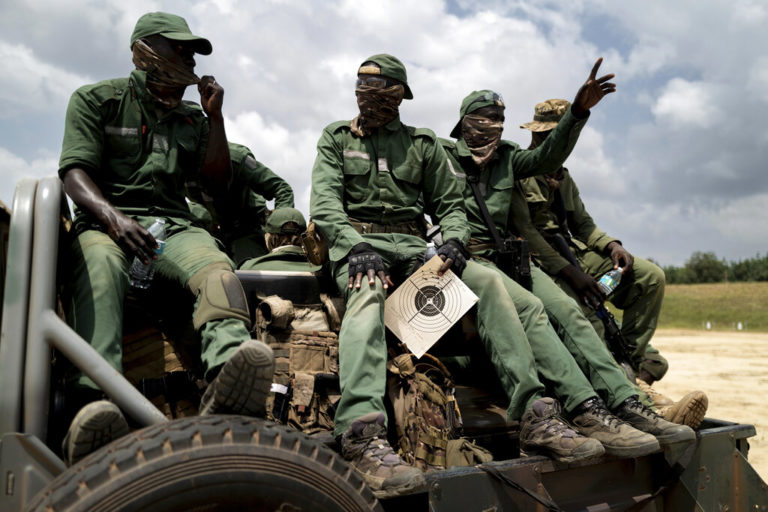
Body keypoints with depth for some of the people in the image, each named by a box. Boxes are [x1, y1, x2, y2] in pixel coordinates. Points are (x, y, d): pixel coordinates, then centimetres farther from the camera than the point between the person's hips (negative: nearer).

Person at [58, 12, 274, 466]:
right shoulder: (97, 100, 12)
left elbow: (218, 181, 17)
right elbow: (75, 172, -2)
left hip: (174, 224, 2)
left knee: (217, 266, -33)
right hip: (106, 220, -2)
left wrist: (214, 115, 11)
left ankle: (227, 381, -61)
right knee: (100, 265, -39)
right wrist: (113, 218, -23)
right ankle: (95, 404, -57)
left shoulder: (191, 118, 25)